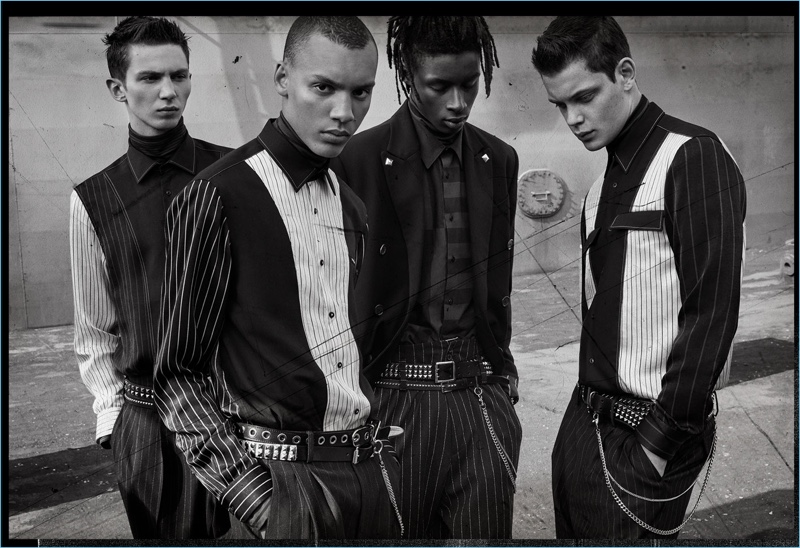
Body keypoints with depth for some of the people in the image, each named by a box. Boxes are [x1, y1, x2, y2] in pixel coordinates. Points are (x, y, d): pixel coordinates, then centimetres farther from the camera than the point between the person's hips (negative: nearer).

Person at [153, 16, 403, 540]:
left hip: (372, 469, 6)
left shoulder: (351, 203, 8)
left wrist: (382, 446, 7)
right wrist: (251, 496, -13)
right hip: (282, 477, -6)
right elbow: (177, 375, -9)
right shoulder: (215, 199, -11)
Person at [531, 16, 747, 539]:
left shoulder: (695, 157, -13)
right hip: (586, 418, 7)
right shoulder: (604, 185, 10)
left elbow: (712, 312, -19)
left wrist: (662, 439, -17)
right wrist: (590, 406, 6)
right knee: (573, 532, 17)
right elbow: (603, 313, 10)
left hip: (646, 434, -7)